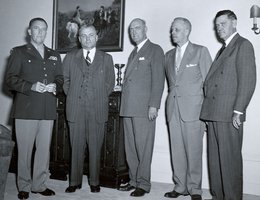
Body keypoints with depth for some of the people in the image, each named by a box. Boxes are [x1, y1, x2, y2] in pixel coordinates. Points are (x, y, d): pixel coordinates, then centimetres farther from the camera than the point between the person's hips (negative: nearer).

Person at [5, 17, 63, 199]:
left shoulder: (54, 55, 19)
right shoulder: (19, 52, 7)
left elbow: (60, 79, 19)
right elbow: (10, 79, -2)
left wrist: (55, 86, -4)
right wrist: (31, 86, -15)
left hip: (48, 111, 3)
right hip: (26, 109, -3)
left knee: (44, 149, 6)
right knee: (24, 150, 2)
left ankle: (40, 185, 19)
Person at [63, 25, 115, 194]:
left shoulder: (106, 58, 9)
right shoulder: (70, 57, 11)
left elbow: (110, 82, 12)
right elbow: (65, 80, 14)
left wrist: (100, 97, 6)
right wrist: (72, 96, 7)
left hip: (97, 110, 0)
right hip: (76, 109, 1)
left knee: (95, 147, 4)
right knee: (76, 147, 5)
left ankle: (94, 182, 17)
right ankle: (75, 182, 17)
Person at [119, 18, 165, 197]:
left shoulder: (155, 50, 1)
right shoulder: (133, 53, 24)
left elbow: (158, 79, -8)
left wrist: (154, 105, -16)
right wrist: (124, 105, 12)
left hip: (144, 108, -7)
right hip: (129, 108, 7)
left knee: (143, 147, -3)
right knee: (130, 147, 10)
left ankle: (143, 184, 7)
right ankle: (134, 180, 21)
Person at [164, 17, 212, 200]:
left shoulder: (201, 51, 2)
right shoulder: (169, 55, 17)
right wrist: (172, 97, 9)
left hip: (193, 108, -4)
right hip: (173, 109, 5)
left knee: (193, 151, -2)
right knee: (177, 151, 7)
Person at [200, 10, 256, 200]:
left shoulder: (243, 45, -2)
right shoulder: (223, 50, 24)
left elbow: (248, 80, -11)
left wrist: (238, 111, -16)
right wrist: (208, 112, 10)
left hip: (229, 114, -8)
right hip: (214, 113, 8)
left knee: (230, 159, -3)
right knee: (215, 158, 11)